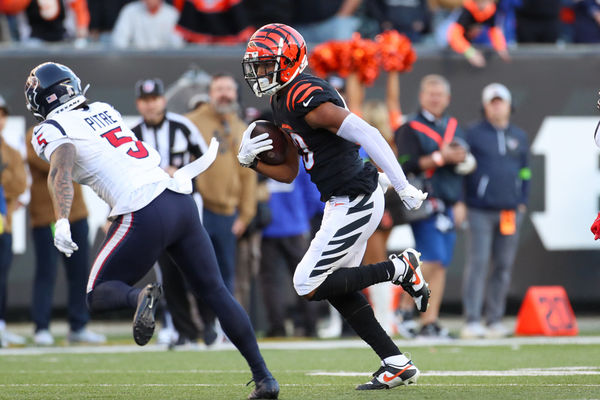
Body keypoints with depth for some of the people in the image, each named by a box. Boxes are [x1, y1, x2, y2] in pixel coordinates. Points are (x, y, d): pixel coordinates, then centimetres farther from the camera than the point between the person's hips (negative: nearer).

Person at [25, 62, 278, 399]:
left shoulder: (51, 130, 0)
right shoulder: (105, 110, 19)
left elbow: (62, 171, -18)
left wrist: (62, 221, -28)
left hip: (144, 216, -6)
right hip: (180, 202, 6)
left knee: (98, 296, 8)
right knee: (215, 291, 13)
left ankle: (140, 297, -24)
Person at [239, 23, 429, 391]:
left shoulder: (306, 99, -20)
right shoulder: (282, 103, 12)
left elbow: (366, 134, -25)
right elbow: (289, 172, 18)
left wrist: (403, 187, -26)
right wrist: (252, 161, 0)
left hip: (355, 202, -10)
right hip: (344, 203, 10)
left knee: (309, 286, -7)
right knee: (338, 289, 13)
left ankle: (401, 269, 0)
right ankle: (398, 364, 16)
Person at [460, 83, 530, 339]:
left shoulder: (519, 137, 15)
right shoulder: (474, 135, 3)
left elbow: (524, 172, 20)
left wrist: (522, 202, 11)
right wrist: (460, 203, -4)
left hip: (510, 211, 4)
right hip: (480, 212, -4)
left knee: (503, 267, 5)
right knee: (477, 264, -10)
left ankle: (495, 320, 10)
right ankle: (472, 321, -11)